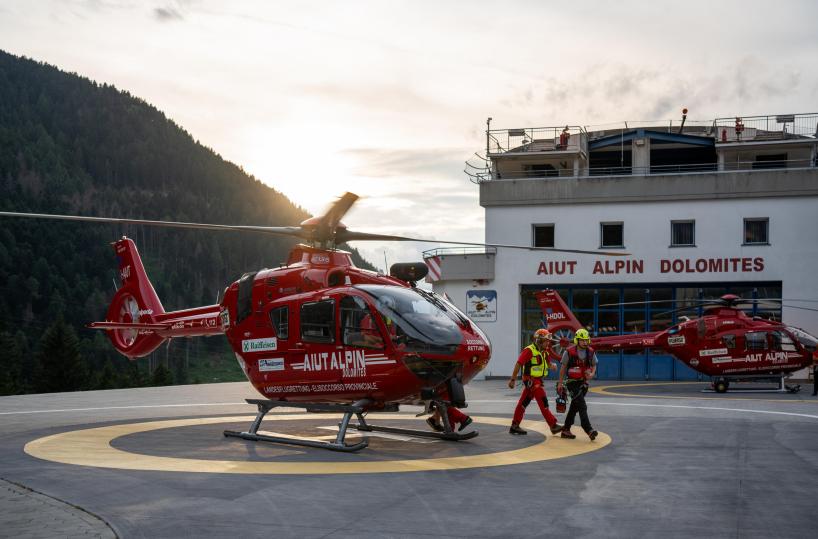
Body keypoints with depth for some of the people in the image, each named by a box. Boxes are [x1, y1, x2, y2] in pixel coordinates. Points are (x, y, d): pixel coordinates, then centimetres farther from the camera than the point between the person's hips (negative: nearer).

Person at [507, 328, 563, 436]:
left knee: (523, 403, 12)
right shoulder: (529, 351, -15)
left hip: (538, 381, 9)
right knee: (543, 403, -8)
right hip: (531, 381, -9)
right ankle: (553, 426, -5)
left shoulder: (544, 352, 13)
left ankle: (514, 426, 16)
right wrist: (513, 379, -17)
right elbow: (518, 364, -16)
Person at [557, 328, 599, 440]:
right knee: (582, 406, -17)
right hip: (572, 382, -5)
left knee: (574, 407, 12)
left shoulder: (591, 352, 1)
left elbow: (594, 365, 14)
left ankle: (565, 430, 22)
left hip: (584, 383, 5)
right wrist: (560, 383, 1)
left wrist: (592, 374, -9)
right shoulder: (569, 352, -10)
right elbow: (563, 367, -1)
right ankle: (589, 430, -22)